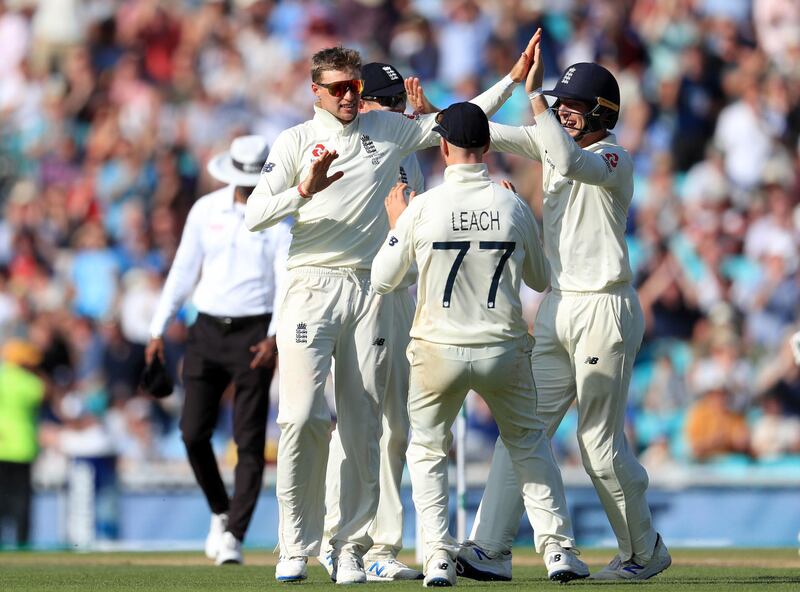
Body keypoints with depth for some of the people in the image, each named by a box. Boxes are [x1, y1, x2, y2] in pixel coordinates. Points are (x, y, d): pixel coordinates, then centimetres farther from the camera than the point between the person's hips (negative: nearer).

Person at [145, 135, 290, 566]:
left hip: (253, 334, -3)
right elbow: (183, 271, 13)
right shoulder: (205, 211, 7)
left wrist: (274, 336, -24)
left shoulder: (279, 219, -4)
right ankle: (220, 513, 19)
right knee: (193, 433, -3)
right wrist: (159, 330, 10)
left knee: (249, 440, -4)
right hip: (208, 331, 3)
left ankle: (234, 535, 0)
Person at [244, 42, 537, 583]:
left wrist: (514, 78, 15)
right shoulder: (296, 142, 6)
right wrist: (304, 190, -19)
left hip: (371, 291, 3)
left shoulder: (388, 130, 15)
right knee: (304, 417, -13)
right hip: (313, 288, -3)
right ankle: (296, 548, -6)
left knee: (363, 426, -1)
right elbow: (255, 216, -2)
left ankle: (351, 549, 3)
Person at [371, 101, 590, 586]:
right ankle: (557, 547, 10)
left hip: (438, 352, -1)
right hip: (505, 350, 2)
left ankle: (439, 555, 1)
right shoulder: (514, 207, -4)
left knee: (427, 450, 16)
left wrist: (396, 224, 15)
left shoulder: (422, 209, -10)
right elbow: (540, 280, 11)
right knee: (530, 443, 20)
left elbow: (382, 280, 1)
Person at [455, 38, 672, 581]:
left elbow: (569, 162, -32)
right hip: (557, 310, 8)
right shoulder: (555, 142, 12)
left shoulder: (615, 160, -12)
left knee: (601, 445, -3)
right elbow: (493, 133, 15)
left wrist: (534, 93, -31)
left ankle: (644, 553, 15)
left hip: (604, 311, -8)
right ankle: (491, 551, -6)